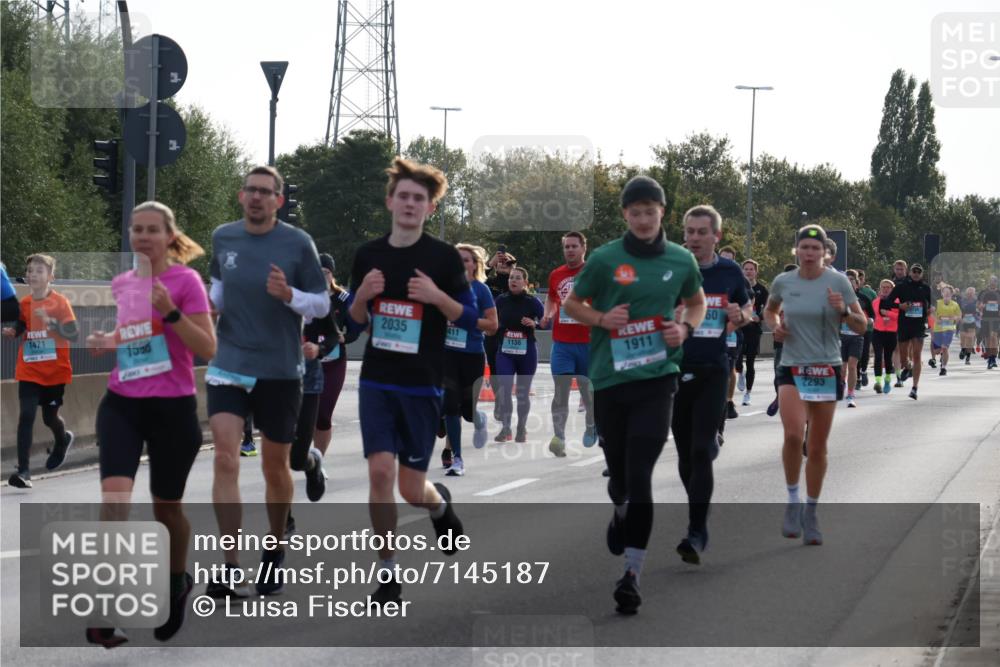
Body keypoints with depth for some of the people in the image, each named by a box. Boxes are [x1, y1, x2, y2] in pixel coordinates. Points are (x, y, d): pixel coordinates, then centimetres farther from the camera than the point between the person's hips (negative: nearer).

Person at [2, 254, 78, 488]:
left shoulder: (60, 302, -10)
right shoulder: (24, 303, 2)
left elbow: (74, 334, -17)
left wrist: (51, 321, -31)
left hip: (55, 372, -2)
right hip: (28, 372, 2)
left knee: (49, 417, 12)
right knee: (26, 416, -12)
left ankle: (63, 441, 49)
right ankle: (23, 471, -15)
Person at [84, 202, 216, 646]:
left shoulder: (185, 280, -8)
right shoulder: (122, 284, 9)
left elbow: (208, 349, -12)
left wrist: (171, 312, -24)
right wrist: (108, 341, 6)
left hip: (172, 408, -3)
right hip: (122, 403, 3)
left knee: (166, 507, 10)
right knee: (114, 493, -19)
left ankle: (178, 583, 40)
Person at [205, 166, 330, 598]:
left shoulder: (297, 244, -5)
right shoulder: (223, 238, 4)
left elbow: (322, 304, -2)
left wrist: (288, 295, -21)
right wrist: (208, 304, 1)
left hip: (280, 371, -1)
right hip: (229, 365, 2)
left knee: (274, 467, 11)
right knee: (225, 459, -15)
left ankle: (274, 554, 34)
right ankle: (231, 569, -17)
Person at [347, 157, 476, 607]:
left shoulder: (444, 257, -4)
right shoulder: (368, 255, 5)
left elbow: (471, 319, -2)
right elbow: (354, 321, 13)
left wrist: (437, 296, -20)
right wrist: (363, 296, -9)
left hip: (423, 384, -2)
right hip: (377, 381, 2)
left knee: (412, 490, 2)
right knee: (380, 471, -12)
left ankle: (440, 503, 40)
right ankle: (388, 573, 1)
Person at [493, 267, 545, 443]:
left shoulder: (532, 302, -6)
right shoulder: (501, 301, 2)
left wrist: (534, 324, -25)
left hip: (527, 353, -1)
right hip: (505, 352, 1)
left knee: (523, 392, 9)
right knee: (504, 388, -16)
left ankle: (522, 429, 24)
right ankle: (505, 428, -8)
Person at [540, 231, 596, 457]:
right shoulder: (556, 275, 8)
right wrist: (547, 315, 7)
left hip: (588, 342, -2)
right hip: (561, 342, 2)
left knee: (587, 388, 8)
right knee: (561, 388, -9)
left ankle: (592, 425, 36)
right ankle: (559, 436, -15)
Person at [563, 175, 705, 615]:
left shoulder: (681, 261, 4)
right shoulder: (604, 259, -1)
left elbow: (697, 302, 21)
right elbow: (571, 303, 9)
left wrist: (686, 328, 1)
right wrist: (601, 318, -10)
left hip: (656, 377, -1)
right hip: (609, 378, 1)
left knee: (640, 475, -12)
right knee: (618, 472, 13)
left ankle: (633, 573, -10)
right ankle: (621, 512, 51)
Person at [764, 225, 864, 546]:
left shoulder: (838, 282, -3)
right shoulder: (783, 282, 2)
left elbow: (861, 327, -1)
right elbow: (770, 310, 23)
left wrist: (843, 311, -21)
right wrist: (774, 325, 2)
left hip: (827, 370, 0)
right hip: (792, 370, 0)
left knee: (817, 447, 6)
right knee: (793, 435, -22)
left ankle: (811, 514, 22)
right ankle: (793, 502, -3)